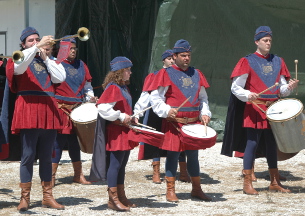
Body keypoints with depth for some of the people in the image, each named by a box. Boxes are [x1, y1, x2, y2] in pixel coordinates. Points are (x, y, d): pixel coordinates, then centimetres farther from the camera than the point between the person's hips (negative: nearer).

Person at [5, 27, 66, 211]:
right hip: (28, 109, -4)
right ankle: (25, 198, -3)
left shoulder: (48, 60, 18)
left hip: (48, 110, 4)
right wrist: (37, 48, -28)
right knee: (28, 156, -6)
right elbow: (20, 66, -20)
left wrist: (45, 57, 1)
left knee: (47, 157, 8)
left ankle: (48, 197, 14)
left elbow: (60, 78, 3)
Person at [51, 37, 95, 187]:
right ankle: (51, 176, 0)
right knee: (59, 142, -6)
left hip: (78, 108, 5)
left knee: (75, 142, 12)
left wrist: (90, 97, 4)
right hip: (61, 109, -5)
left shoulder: (81, 65, 13)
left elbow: (87, 84, 19)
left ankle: (78, 175, 20)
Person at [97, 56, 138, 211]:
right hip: (116, 132, -10)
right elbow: (103, 108, -25)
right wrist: (121, 116, -19)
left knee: (122, 165, 14)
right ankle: (113, 199, -3)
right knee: (115, 165, -6)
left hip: (126, 131, 10)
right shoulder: (113, 88, -15)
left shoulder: (124, 88, 15)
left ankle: (121, 197, 21)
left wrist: (131, 118, 12)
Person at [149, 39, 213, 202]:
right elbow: (156, 98, -4)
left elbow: (203, 98, 21)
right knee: (173, 155, 0)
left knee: (193, 155, 10)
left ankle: (196, 189, 20)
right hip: (174, 123, -4)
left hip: (194, 123, 4)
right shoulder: (165, 74, -2)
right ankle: (170, 191, 9)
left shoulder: (196, 74, 13)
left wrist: (205, 113, 5)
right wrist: (166, 110, -19)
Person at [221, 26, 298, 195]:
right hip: (254, 109, -5)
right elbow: (235, 88, -5)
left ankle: (274, 182, 16)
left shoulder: (278, 62, 12)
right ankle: (247, 184, -2)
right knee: (252, 144, -6)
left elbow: (282, 89, 14)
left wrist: (289, 87, -9)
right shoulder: (247, 62, -2)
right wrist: (248, 95, -23)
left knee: (272, 145, 9)